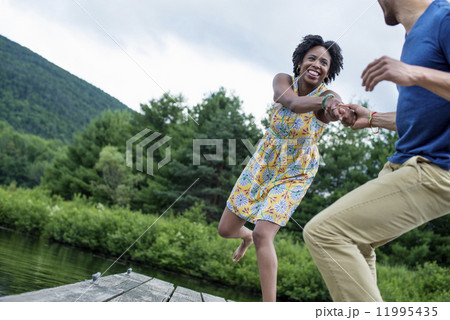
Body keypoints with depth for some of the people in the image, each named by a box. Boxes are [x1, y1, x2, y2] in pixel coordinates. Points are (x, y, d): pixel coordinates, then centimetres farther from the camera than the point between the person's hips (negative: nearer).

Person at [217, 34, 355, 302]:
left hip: (295, 174, -3)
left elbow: (333, 108, -46)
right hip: (263, 164, 4)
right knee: (226, 230, 8)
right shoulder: (283, 81, -15)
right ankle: (247, 236, 47)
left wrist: (336, 110, -72)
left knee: (263, 234, -22)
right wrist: (324, 100, -62)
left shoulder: (329, 97, -20)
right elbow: (293, 102, -39)